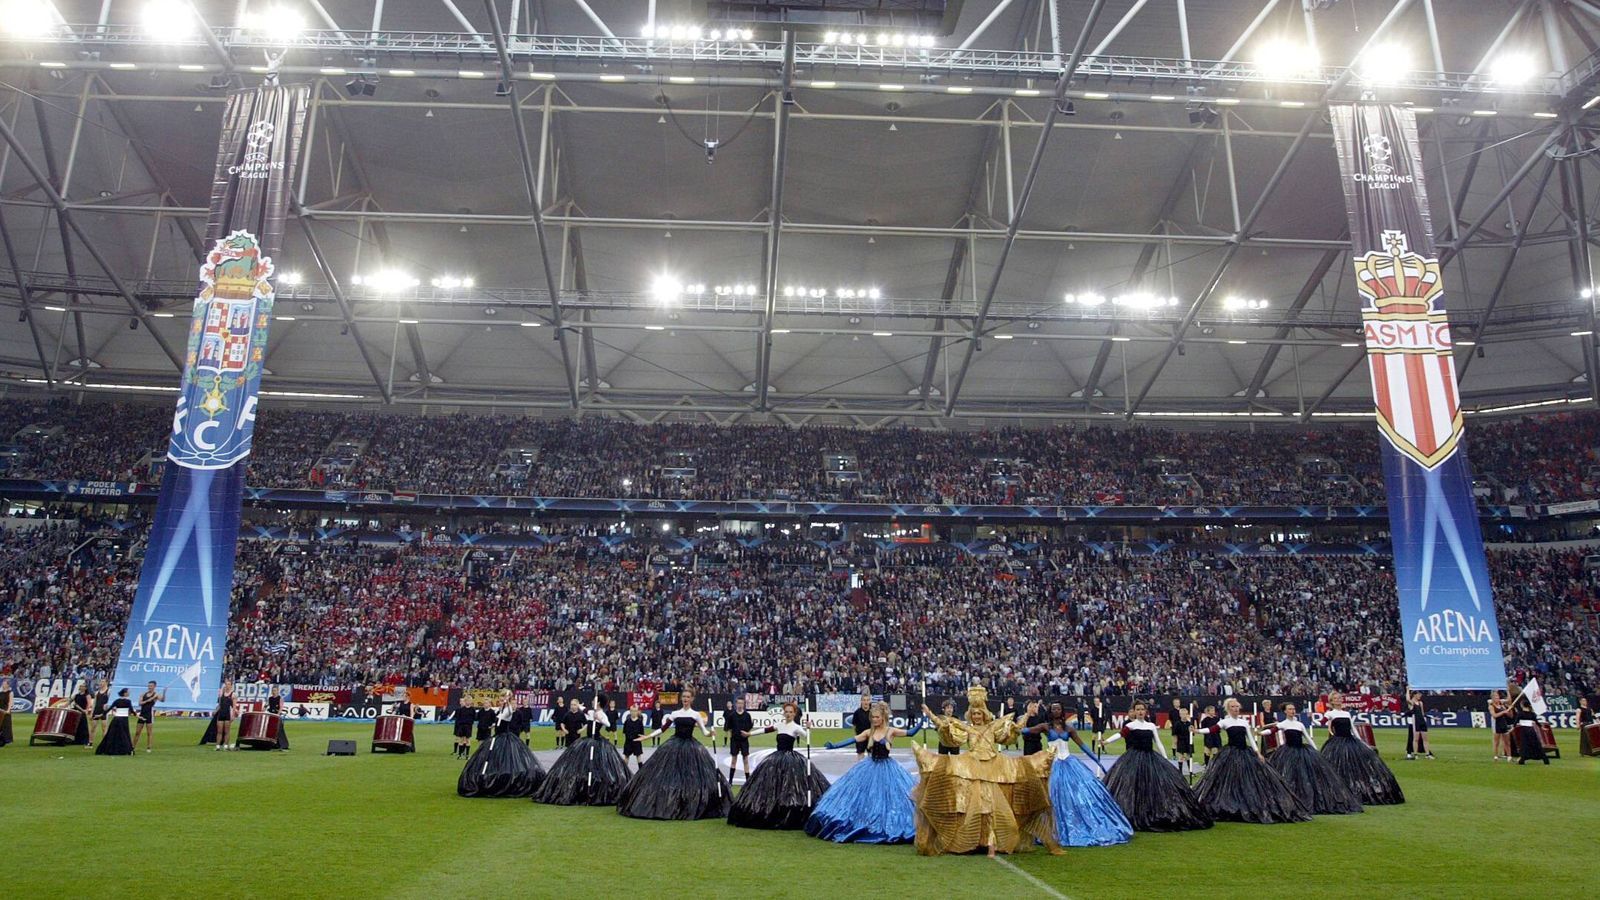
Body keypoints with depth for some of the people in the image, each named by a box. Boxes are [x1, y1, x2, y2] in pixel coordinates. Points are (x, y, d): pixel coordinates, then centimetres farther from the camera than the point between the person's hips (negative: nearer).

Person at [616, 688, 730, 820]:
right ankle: (670, 805, 9)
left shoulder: (695, 715, 1)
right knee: (671, 775, -1)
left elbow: (705, 731, 1)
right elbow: (662, 728, 8)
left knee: (690, 777, -3)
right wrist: (648, 736, 1)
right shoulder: (674, 714, 5)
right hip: (675, 745, 1)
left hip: (690, 746, -1)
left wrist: (711, 731, -21)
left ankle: (690, 808, 9)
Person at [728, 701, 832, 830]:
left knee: (789, 786, -12)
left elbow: (807, 738, -18)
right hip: (778, 758, 7)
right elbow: (766, 730, 18)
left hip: (790, 759, -6)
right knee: (773, 785, 6)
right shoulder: (780, 725, 10)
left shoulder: (796, 727, -7)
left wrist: (808, 729, -37)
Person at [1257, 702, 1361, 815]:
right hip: (1289, 752, -5)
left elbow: (1308, 738, 16)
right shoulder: (1283, 724, -4)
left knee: (1309, 777, 7)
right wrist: (1260, 732, -38)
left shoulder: (1300, 724, 11)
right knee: (1290, 779, -7)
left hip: (1302, 751, 5)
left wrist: (1316, 752, 15)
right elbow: (1272, 729, -20)